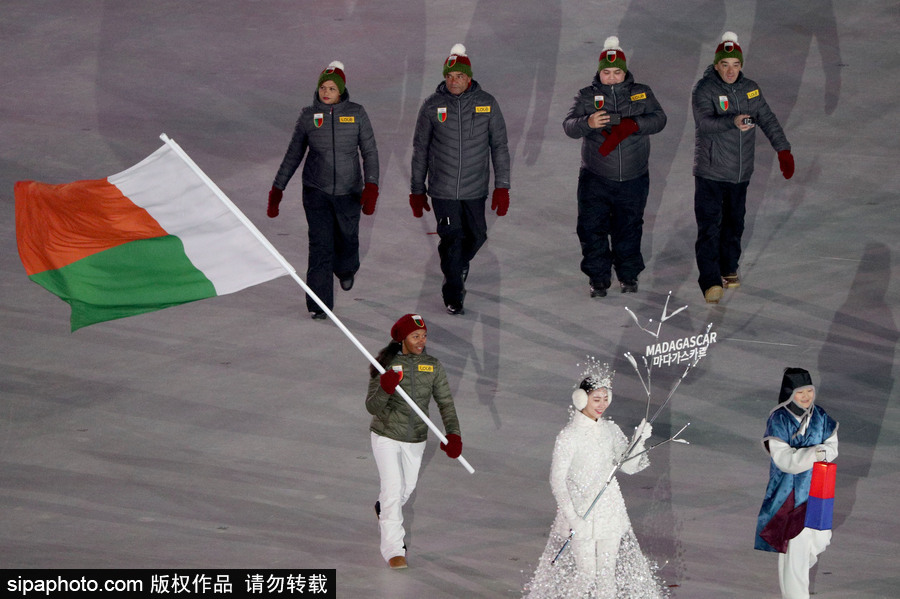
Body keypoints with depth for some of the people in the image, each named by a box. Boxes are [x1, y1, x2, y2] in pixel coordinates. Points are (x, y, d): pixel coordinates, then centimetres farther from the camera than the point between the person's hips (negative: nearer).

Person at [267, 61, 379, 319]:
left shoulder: (356, 114, -4)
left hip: (348, 191, 1)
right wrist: (277, 189, 6)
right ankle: (320, 305, -6)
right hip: (316, 190, -1)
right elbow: (293, 155, 7)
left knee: (347, 239, 13)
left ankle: (346, 269, 51)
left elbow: (369, 151, -3)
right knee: (320, 245, -10)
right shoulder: (308, 116, -2)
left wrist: (371, 186, -16)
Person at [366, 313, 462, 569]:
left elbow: (445, 402, -6)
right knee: (393, 489, -13)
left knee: (407, 488, 18)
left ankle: (384, 509, 53)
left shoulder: (433, 366, -4)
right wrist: (385, 390, -34)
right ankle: (394, 550, -6)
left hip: (416, 440, 4)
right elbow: (372, 408, -13)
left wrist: (453, 433, -22)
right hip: (386, 437, -4)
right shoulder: (386, 365, -13)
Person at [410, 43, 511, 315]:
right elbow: (420, 149, 5)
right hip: (443, 189, -2)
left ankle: (458, 266, 45)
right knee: (452, 239, -6)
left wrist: (502, 187, -1)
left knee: (476, 237, 12)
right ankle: (453, 296, 9)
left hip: (475, 189, 2)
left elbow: (499, 146, 4)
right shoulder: (432, 106, -4)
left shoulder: (486, 103, -2)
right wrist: (417, 189, 7)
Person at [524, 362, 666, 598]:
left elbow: (629, 467, 8)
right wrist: (572, 517, -18)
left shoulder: (610, 430, 6)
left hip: (610, 509, 5)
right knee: (586, 573, -4)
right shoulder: (569, 436, -11)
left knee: (609, 572, 7)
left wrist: (639, 440, -9)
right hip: (581, 511, -5)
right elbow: (557, 480, -11)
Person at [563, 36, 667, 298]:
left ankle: (628, 274, 28)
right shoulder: (587, 96, 0)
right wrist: (588, 123, -31)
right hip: (595, 178, -1)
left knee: (629, 229, 11)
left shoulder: (641, 93, 3)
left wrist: (633, 125, -26)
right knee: (592, 228, -2)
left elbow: (658, 119, -9)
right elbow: (569, 126, -9)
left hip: (633, 178, 1)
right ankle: (598, 278, 11)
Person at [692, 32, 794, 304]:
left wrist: (783, 151, 0)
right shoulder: (704, 90, -11)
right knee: (710, 227, -9)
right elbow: (705, 122, -27)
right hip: (710, 173, -5)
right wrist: (733, 122, -44)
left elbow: (768, 120, 10)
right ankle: (710, 282, -10)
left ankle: (728, 270, 32)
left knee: (734, 225, 15)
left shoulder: (750, 89, 5)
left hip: (741, 174, 5)